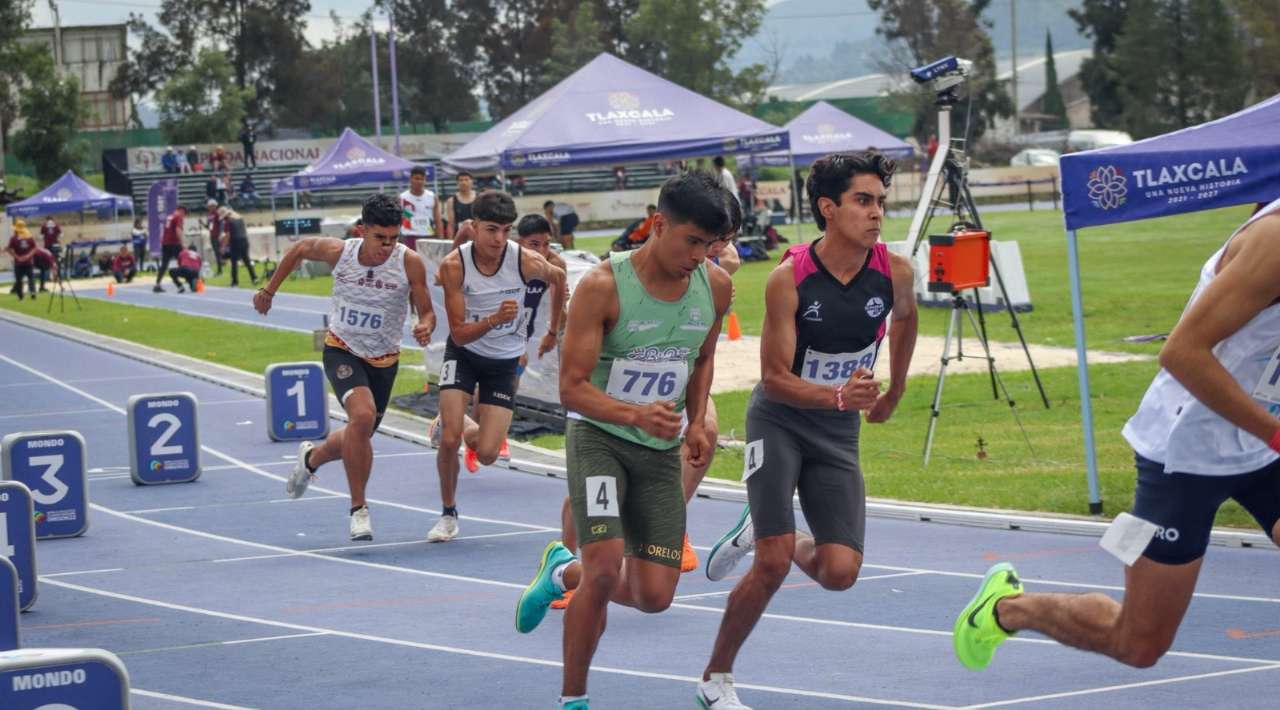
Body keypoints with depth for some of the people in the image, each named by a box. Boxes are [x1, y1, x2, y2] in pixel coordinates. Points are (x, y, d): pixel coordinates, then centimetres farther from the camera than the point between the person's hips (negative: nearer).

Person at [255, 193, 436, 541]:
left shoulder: (410, 263, -19)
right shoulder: (338, 251, -17)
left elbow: (426, 312, -11)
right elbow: (300, 248, 4)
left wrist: (425, 327, -35)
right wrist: (269, 290, 10)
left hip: (384, 359, 3)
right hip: (342, 350, -2)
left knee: (360, 435, 18)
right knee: (362, 415, -28)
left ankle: (311, 458, 53)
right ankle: (358, 508, -17)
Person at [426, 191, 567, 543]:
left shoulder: (526, 261, -21)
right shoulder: (454, 266, -22)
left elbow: (558, 277, 4)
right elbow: (460, 333, -20)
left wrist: (554, 332, 14)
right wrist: (494, 319, -39)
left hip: (504, 359, 1)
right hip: (464, 352, -1)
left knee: (486, 454, -8)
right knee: (449, 440, -15)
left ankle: (466, 428, 30)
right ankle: (448, 514, 10)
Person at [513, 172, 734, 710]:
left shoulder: (715, 286, -3)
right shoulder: (603, 286, -19)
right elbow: (571, 386, -18)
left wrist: (696, 424, 6)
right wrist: (636, 415, -34)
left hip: (661, 450, 5)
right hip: (599, 439, -5)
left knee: (654, 596, 2)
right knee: (605, 568, -22)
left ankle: (562, 572, 34)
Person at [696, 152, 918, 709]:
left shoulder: (895, 272, -11)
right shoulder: (789, 278, -20)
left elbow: (905, 318, 14)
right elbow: (774, 378, -17)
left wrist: (891, 397, 22)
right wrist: (838, 396, -35)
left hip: (839, 432, 4)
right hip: (779, 420, -4)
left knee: (840, 573, -7)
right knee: (773, 565, -13)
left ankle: (758, 532, 25)